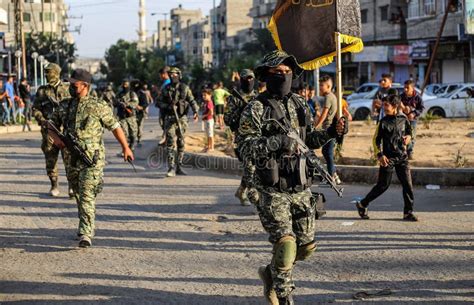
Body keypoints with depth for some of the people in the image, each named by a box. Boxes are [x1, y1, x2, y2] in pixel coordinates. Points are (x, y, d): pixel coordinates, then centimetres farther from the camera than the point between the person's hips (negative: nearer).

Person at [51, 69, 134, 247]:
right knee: (78, 194, 17)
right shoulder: (64, 106, 7)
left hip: (92, 159, -6)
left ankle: (86, 234, -18)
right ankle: (85, 226, 36)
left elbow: (114, 126, 1)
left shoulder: (98, 106, -7)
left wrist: (125, 147, 5)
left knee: (87, 196, -14)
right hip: (73, 158, 6)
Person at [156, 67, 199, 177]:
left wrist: (195, 111, -20)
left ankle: (179, 167, 17)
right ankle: (171, 168, -16)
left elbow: (192, 101, -2)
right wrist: (168, 106, -11)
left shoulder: (185, 88, 4)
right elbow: (159, 102, 8)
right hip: (170, 118, -1)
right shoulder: (166, 89, 6)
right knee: (171, 143, -12)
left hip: (182, 118, 1)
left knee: (181, 143, 7)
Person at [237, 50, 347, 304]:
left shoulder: (299, 105, 10)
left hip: (301, 187, 6)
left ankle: (271, 273, 36)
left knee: (306, 246, 11)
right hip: (273, 190, -6)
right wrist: (275, 142, -27)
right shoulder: (256, 109, -8)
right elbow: (244, 147, -15)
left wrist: (329, 133, 2)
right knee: (285, 245, -12)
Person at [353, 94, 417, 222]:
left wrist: (408, 137, -2)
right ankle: (362, 204, 14)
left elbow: (409, 131, 21)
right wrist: (380, 155, -13)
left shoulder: (403, 119, 4)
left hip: (402, 157, 3)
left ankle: (408, 212, 5)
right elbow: (376, 140, -2)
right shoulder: (383, 122, -5)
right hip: (388, 157, -3)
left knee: (407, 184, -2)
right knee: (383, 185, -1)